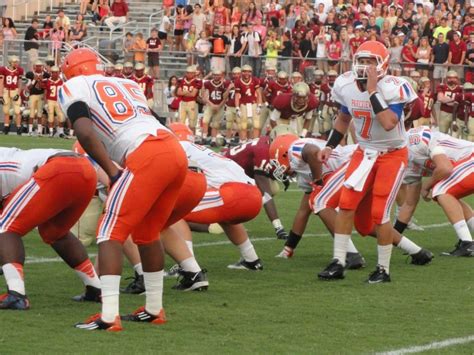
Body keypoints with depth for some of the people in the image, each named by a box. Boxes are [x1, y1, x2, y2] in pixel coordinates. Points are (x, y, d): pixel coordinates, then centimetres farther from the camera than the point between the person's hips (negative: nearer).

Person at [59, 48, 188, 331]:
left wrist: (112, 172, -3)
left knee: (111, 232, -2)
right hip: (176, 151, 7)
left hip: (147, 157, -7)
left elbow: (85, 132, -6)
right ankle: (154, 310, 31)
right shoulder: (127, 84, 30)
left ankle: (109, 317, -12)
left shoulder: (73, 87, 10)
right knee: (147, 232, 23)